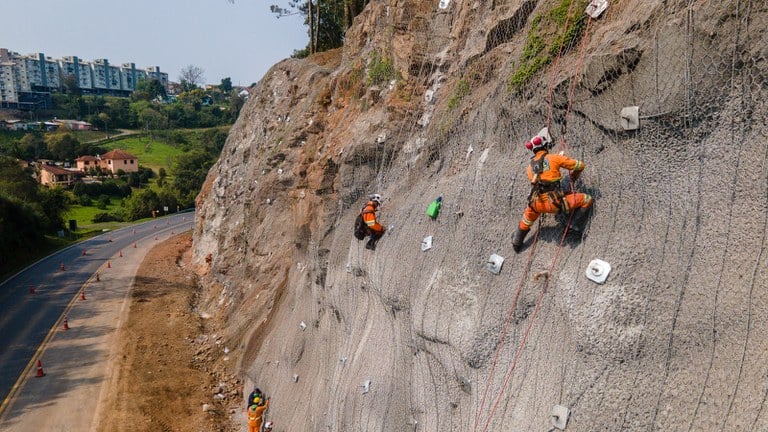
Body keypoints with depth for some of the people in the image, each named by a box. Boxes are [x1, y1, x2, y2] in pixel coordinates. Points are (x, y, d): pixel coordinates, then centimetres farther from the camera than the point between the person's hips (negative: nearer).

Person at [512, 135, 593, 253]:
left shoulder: (530, 167, 16)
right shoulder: (554, 158, 3)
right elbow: (579, 165, 9)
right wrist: (573, 177, 29)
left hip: (537, 204, 5)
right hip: (555, 203, -4)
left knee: (526, 220, 35)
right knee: (587, 199, 14)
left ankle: (516, 244, 49)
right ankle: (575, 226, 7)